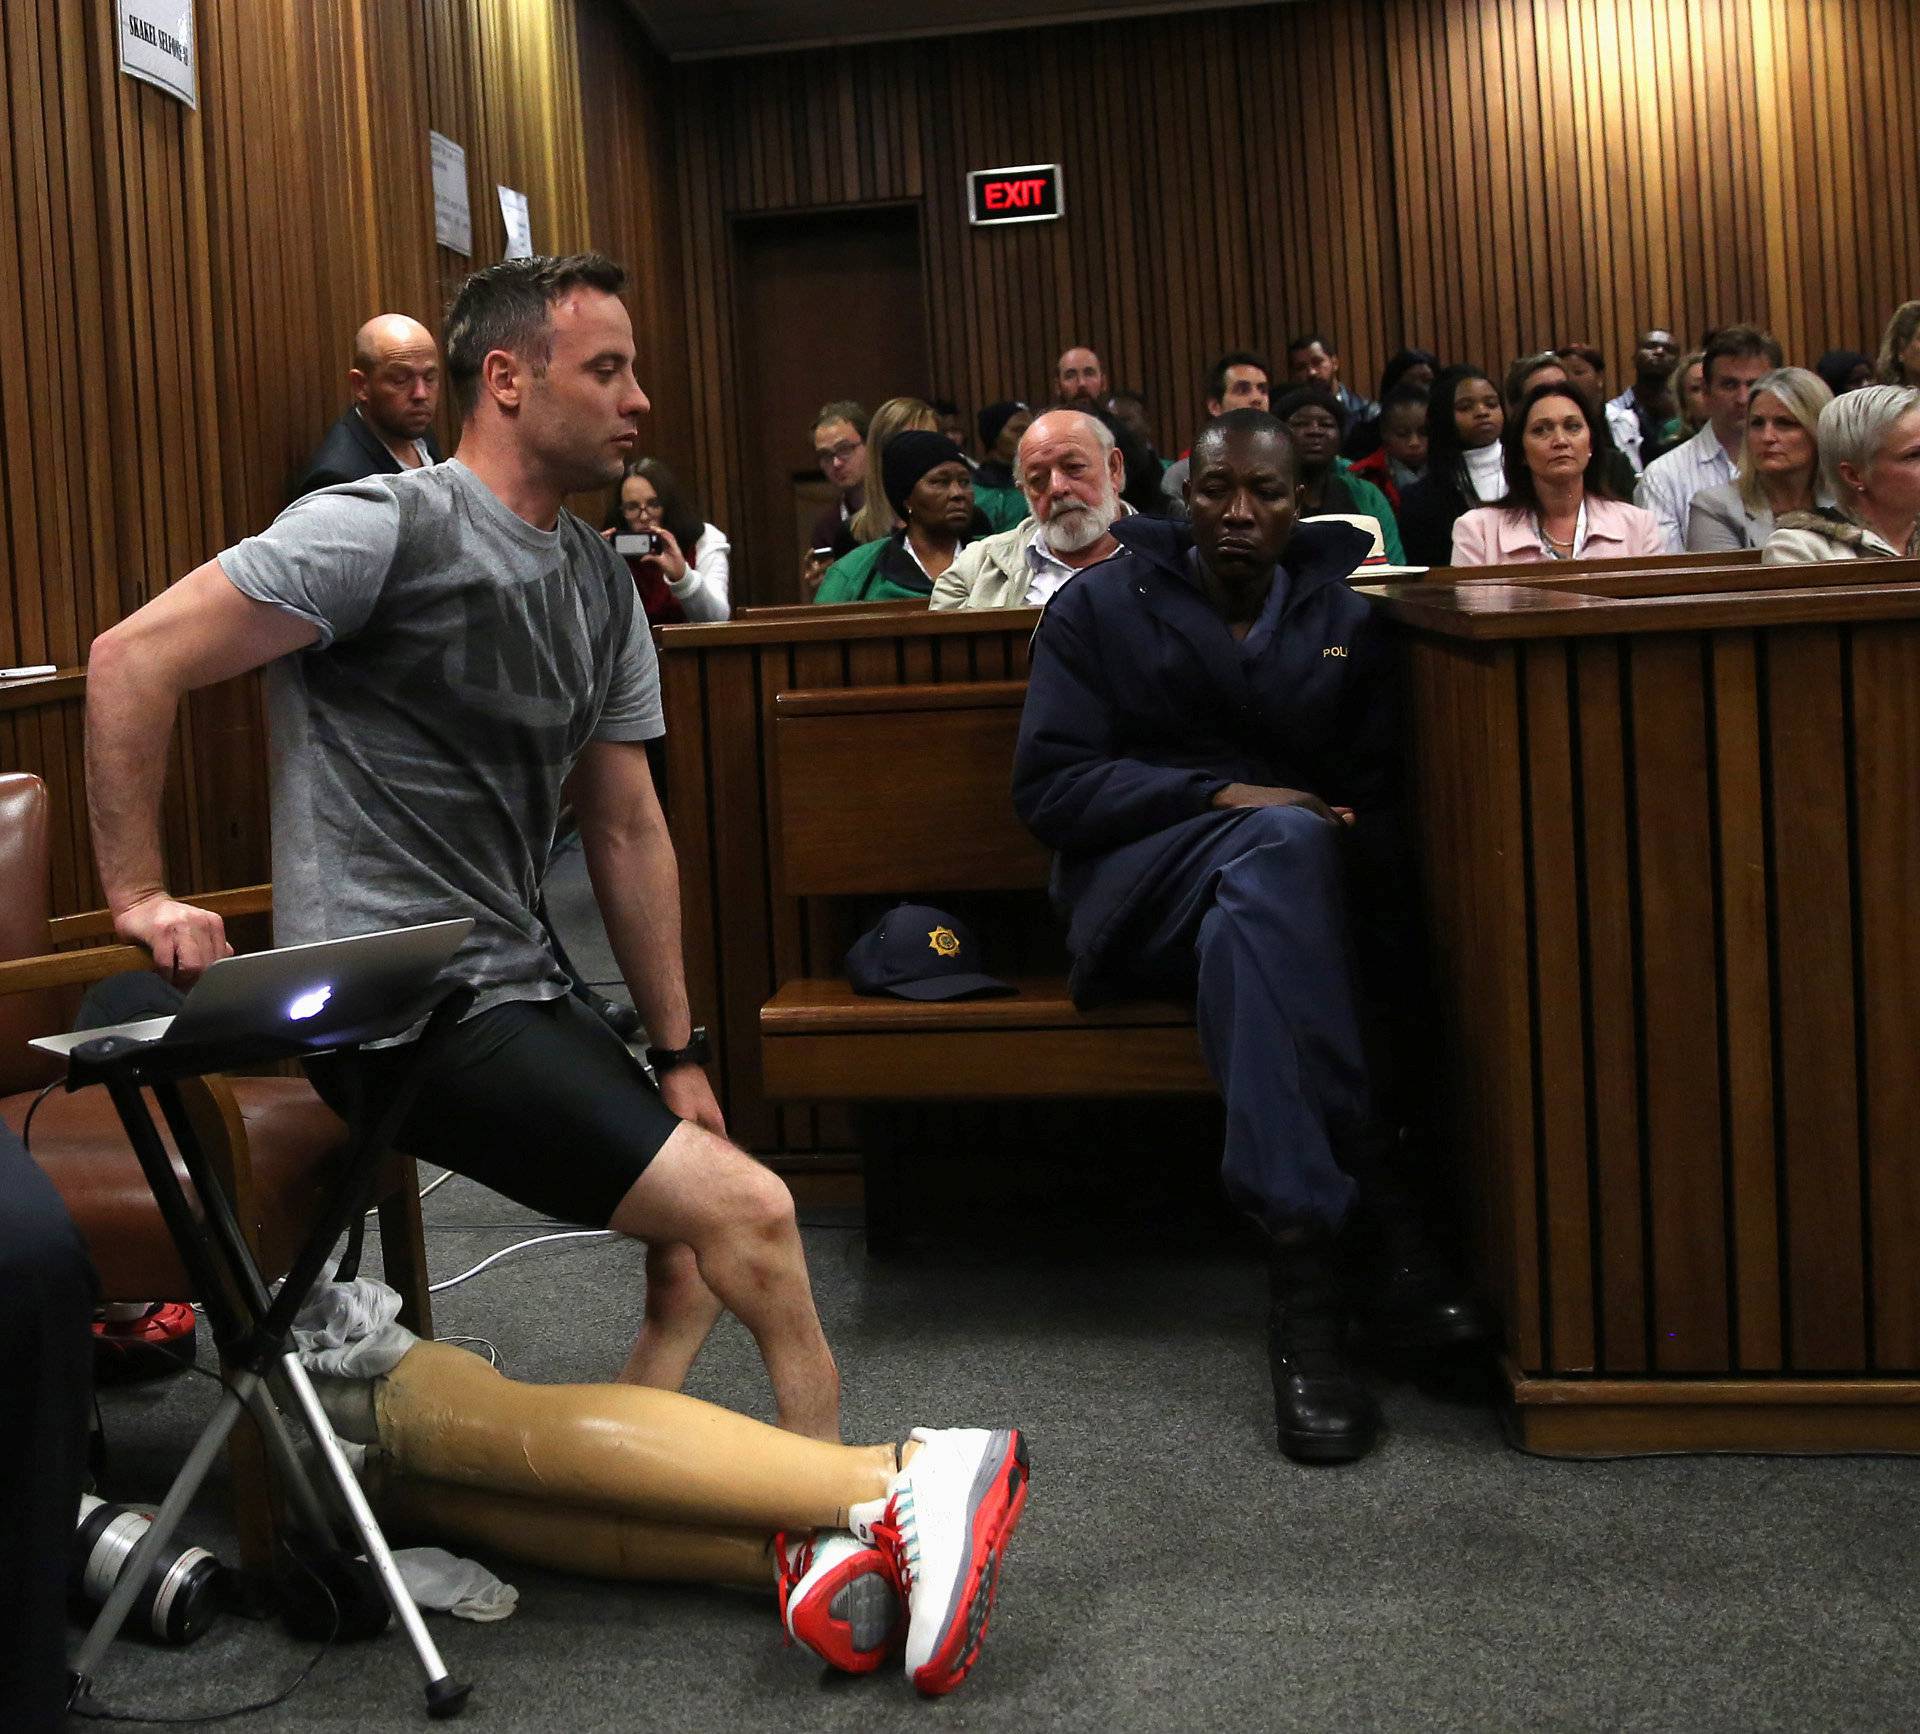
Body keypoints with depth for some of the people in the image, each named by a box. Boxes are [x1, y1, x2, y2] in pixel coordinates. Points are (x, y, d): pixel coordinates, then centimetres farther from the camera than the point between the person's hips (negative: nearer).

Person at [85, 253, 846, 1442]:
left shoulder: (603, 586, 13)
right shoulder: (385, 529, -12)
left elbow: (627, 828, 15)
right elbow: (132, 662, -14)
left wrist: (680, 1054, 13)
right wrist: (140, 895, -13)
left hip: (520, 988, 9)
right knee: (750, 1215, -15)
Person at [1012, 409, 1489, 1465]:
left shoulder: (1343, 618, 15)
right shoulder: (1100, 606, 7)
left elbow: (1383, 794, 11)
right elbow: (1047, 787, -4)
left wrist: (1361, 840, -14)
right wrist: (1219, 798, -15)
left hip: (1290, 888, 3)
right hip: (1135, 886, -2)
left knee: (1250, 924, -37)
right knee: (1281, 842, -37)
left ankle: (1308, 1274, -40)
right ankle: (1382, 1219, -43)